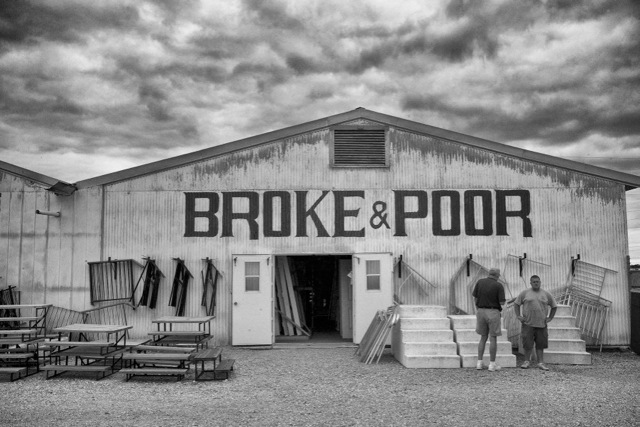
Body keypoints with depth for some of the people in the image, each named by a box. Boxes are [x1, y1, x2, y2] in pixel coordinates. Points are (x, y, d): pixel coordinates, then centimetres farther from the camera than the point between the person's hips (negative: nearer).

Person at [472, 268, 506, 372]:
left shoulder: (480, 282, 1)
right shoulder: (499, 285, -9)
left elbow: (475, 297, 3)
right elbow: (502, 302, -11)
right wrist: (502, 299, 12)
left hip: (481, 311, 4)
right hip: (493, 312, -4)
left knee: (483, 338, 15)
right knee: (493, 338, 4)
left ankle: (479, 363, 12)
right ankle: (492, 364, 4)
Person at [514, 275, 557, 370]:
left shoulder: (546, 294, 7)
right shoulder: (525, 293, 3)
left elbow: (554, 306, 18)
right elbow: (516, 303, 8)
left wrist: (550, 318, 8)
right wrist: (518, 316, -1)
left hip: (541, 324, 1)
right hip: (528, 323, -1)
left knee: (540, 344, 3)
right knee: (527, 344, -1)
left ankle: (541, 363, 8)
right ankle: (527, 361, 12)